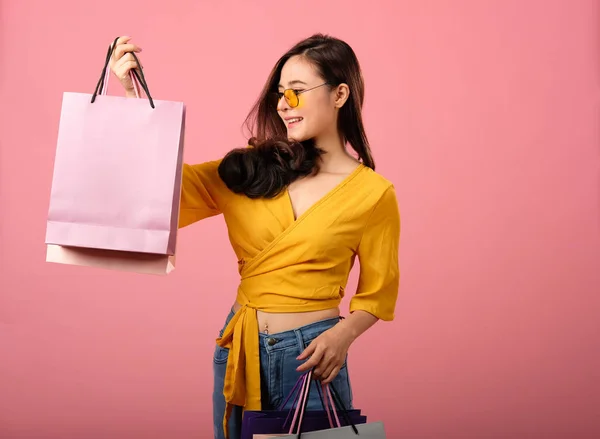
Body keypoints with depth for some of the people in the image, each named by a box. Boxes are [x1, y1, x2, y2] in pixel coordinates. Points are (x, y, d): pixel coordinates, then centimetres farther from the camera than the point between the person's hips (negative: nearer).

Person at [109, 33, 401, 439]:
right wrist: (130, 95, -10)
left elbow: (377, 292, 1)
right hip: (240, 349, 3)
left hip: (310, 355, -3)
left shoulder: (374, 193, -5)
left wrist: (343, 335, -18)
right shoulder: (249, 171, 2)